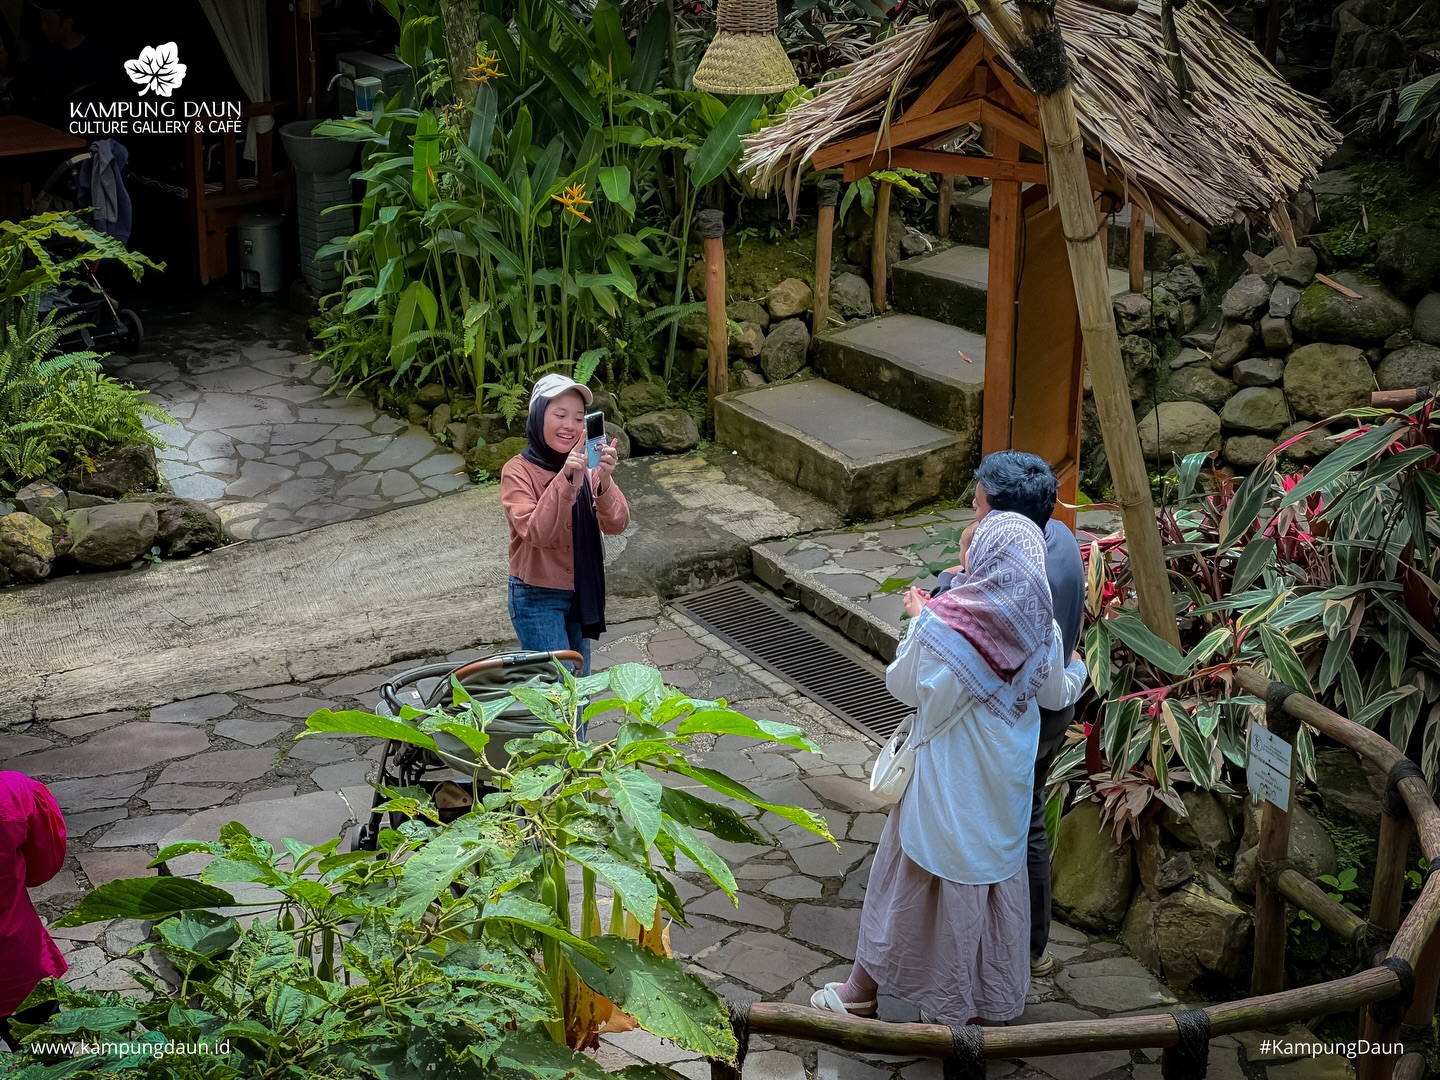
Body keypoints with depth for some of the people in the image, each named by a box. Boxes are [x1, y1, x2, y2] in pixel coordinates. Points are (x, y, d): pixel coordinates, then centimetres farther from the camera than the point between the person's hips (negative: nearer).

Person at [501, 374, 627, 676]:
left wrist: (604, 481, -32)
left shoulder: (587, 466, -3)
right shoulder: (518, 471, -15)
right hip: (537, 597, -5)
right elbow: (537, 533, -28)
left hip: (582, 591, 5)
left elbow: (616, 524, -13)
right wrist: (565, 479, -38)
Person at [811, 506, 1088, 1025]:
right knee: (999, 878, 19)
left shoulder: (941, 624, -24)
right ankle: (994, 999, 32)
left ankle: (864, 987, 28)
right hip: (1005, 784, 3)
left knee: (911, 879, 13)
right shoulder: (1041, 631, -12)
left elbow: (903, 685, -8)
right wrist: (1078, 671, 28)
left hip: (945, 782, -3)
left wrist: (916, 620, 5)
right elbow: (1055, 696, 6)